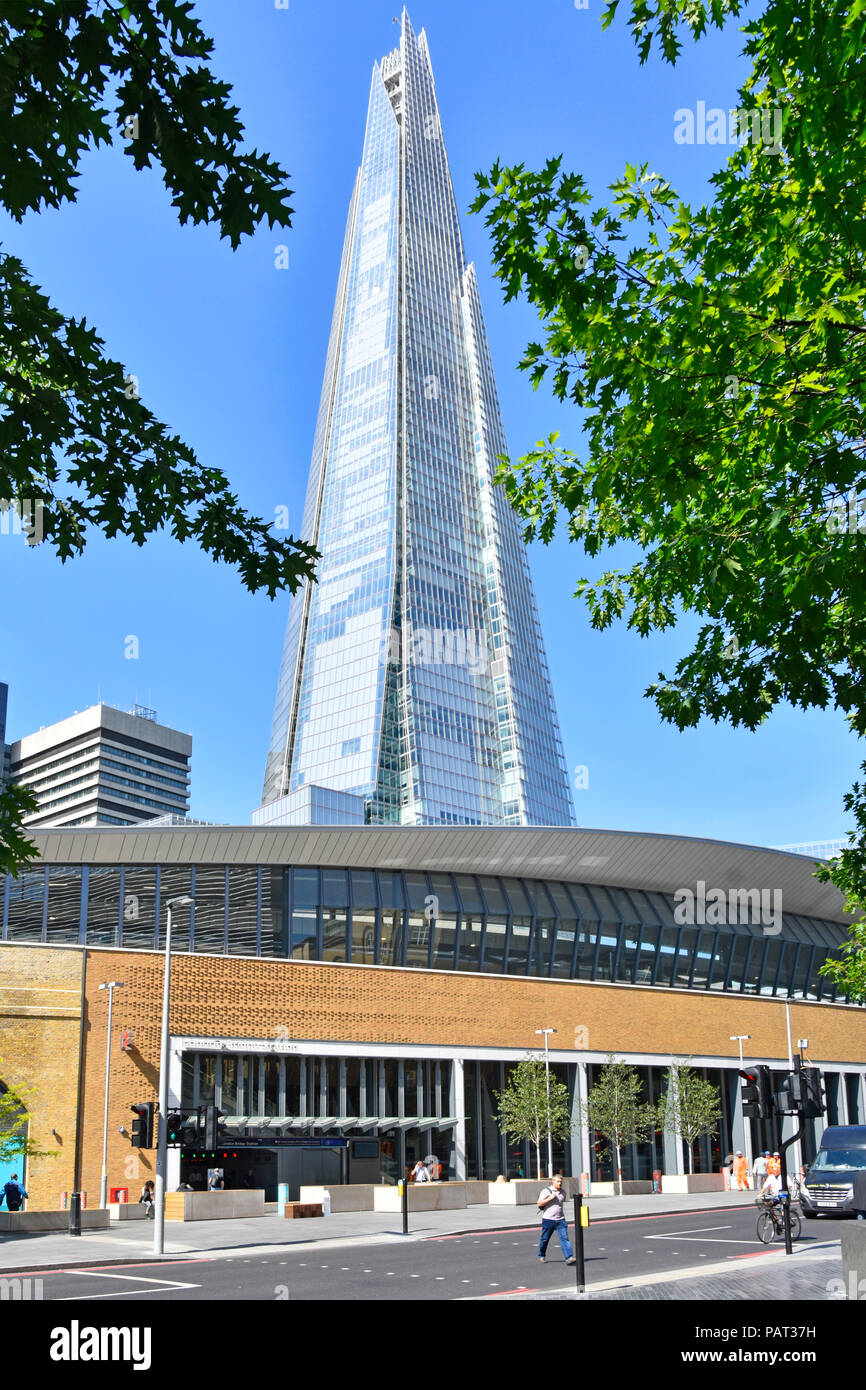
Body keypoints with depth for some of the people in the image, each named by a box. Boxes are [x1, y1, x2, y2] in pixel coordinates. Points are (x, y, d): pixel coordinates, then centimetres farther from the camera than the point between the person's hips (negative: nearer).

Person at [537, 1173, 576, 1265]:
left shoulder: (562, 1192, 10)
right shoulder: (546, 1191, -7)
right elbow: (539, 1203, -12)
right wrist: (550, 1198, -18)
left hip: (560, 1219, 3)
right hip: (548, 1219, -3)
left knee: (564, 1238, -11)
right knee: (545, 1239, 9)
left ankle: (569, 1257, -16)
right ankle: (542, 1256, 31)